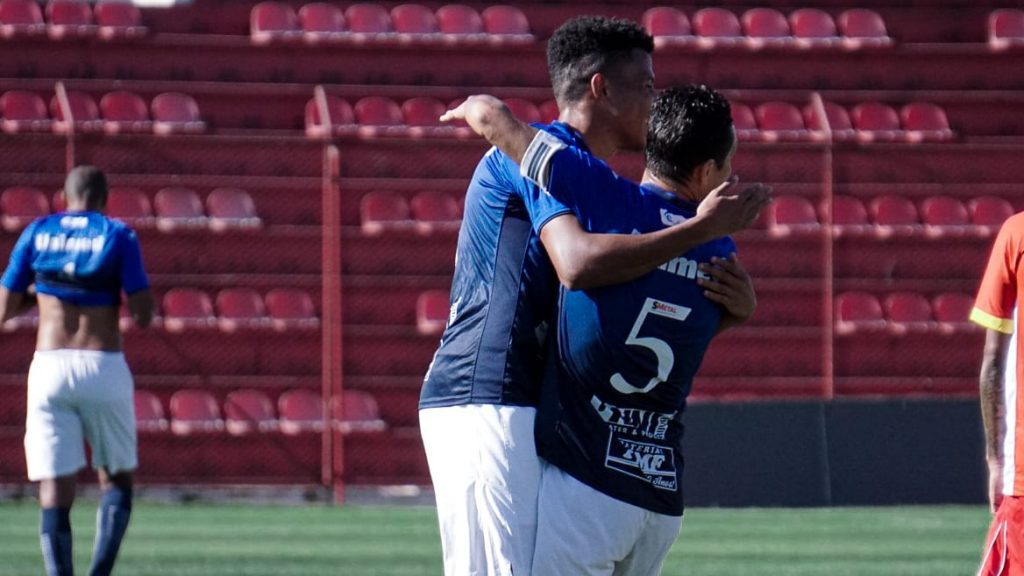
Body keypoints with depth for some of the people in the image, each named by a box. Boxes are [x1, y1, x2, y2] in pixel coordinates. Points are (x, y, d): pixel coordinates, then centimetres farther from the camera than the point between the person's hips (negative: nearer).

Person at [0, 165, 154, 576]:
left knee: (55, 494, 0)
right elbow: (142, 315, -4)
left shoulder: (37, 234, 8)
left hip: (49, 368, 1)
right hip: (103, 370, -1)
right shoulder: (118, 236, 1)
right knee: (116, 480, 14)